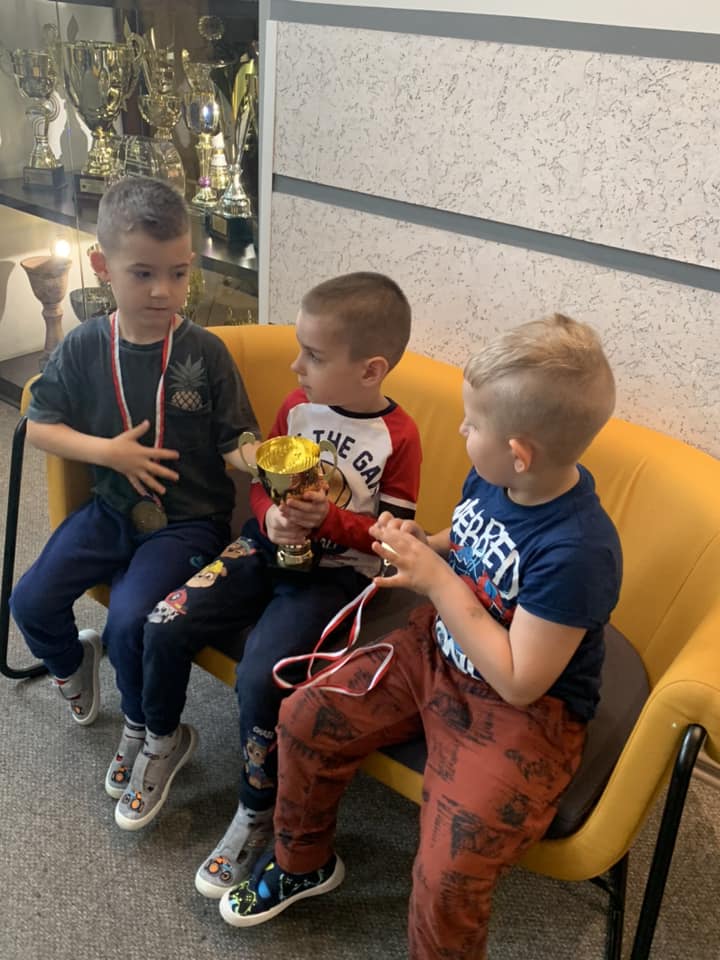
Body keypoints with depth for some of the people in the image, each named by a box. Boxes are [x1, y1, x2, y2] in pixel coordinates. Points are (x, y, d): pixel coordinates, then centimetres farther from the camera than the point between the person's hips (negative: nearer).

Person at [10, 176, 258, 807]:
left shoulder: (204, 352, -10)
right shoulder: (84, 348, -3)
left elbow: (235, 444, -9)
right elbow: (40, 426, 3)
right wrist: (108, 450, -13)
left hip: (188, 518, -4)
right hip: (113, 508, 4)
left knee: (129, 619, -22)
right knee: (31, 601, -3)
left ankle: (146, 732, 9)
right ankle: (71, 663, 35)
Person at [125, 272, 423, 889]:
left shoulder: (397, 438, -13)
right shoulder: (296, 407, 1)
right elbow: (261, 486, 9)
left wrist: (327, 519, -24)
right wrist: (272, 517, -14)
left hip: (336, 573, -5)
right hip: (267, 547, 6)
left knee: (261, 676, -24)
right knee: (165, 625, -9)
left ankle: (258, 813, 2)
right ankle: (161, 741, 20)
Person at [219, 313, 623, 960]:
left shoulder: (579, 550, -30)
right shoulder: (489, 480, -6)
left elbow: (520, 682, -26)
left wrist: (437, 579, -25)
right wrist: (422, 546, -9)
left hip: (525, 713, -7)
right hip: (436, 652, 7)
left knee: (449, 874, -20)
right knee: (304, 718, 3)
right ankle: (303, 861, 30)